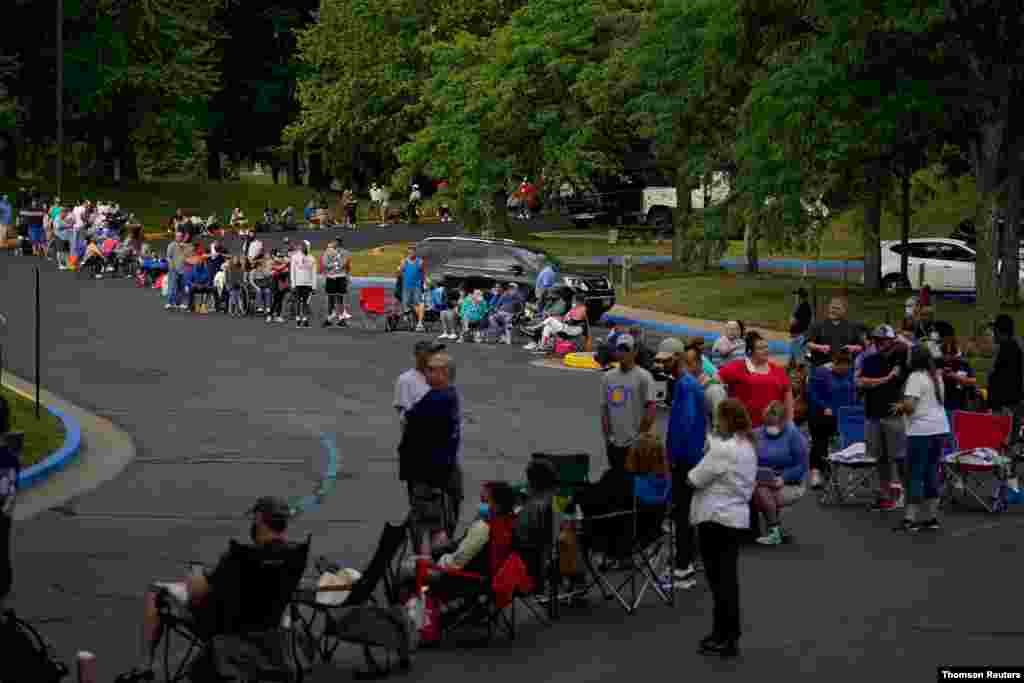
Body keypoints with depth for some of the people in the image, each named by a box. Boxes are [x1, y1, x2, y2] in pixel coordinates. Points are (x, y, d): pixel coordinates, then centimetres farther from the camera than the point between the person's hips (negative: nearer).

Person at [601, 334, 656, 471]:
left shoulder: (643, 376, -7)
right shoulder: (608, 377, 11)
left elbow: (651, 408, -11)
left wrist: (642, 435, -13)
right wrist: (606, 434, 10)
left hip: (635, 443, -6)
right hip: (613, 443, 6)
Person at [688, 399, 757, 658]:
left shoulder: (723, 448, -19)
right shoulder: (748, 447, 11)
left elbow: (696, 479, -14)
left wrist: (690, 475, 7)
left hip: (716, 517, -9)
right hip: (737, 516, 9)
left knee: (720, 579, -3)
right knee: (728, 577, 13)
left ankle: (725, 639, -1)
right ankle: (728, 634, 19)